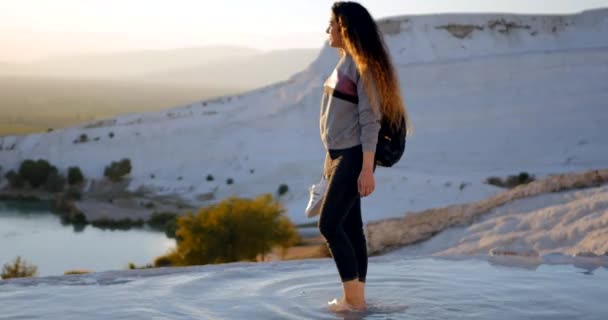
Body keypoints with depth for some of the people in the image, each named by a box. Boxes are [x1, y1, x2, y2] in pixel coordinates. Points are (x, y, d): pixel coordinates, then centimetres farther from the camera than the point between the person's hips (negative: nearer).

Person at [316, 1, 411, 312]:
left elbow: (369, 120, -18)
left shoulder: (363, 65, -14)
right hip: (340, 155, 9)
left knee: (328, 224, -11)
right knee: (350, 227, 10)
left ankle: (354, 298, -4)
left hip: (355, 158, -9)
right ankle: (355, 298, 15)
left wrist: (367, 169, -21)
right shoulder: (344, 63, 13)